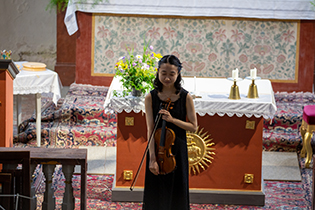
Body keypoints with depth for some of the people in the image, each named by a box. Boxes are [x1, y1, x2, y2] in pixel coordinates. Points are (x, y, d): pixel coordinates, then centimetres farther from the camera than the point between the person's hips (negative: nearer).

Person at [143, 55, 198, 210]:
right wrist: (152, 158, -18)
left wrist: (172, 119, -20)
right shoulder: (151, 98, -7)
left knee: (176, 192, 8)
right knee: (155, 193, 8)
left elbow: (193, 127, -3)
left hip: (177, 151, 0)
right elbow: (150, 129, -11)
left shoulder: (185, 97, -7)